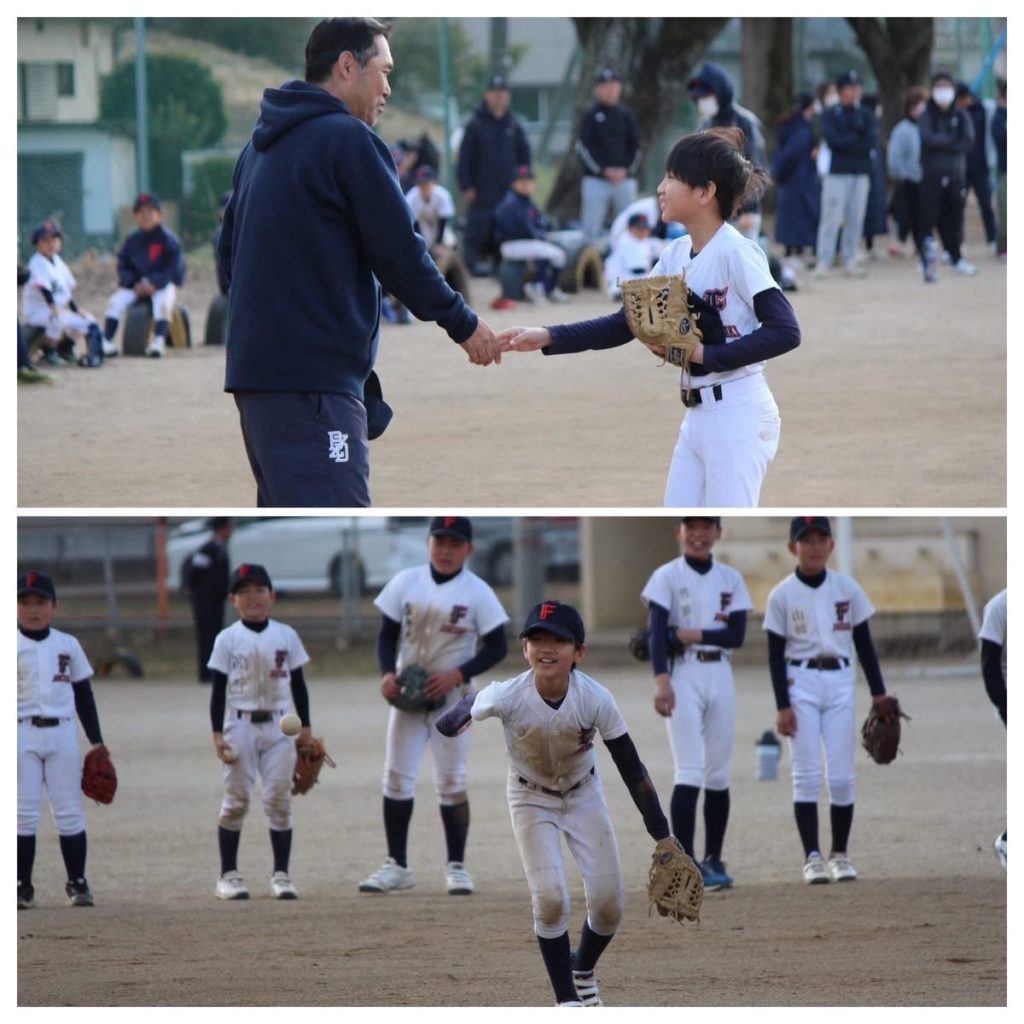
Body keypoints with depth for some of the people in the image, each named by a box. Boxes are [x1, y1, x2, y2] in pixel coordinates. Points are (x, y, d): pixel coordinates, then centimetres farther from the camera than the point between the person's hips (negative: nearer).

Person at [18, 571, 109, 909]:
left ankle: (77, 883, 9)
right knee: (24, 814, -2)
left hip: (62, 733, 2)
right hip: (22, 734, -2)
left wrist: (96, 741, 11)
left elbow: (84, 695, 14)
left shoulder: (68, 645, 9)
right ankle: (22, 887, 1)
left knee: (70, 813, 2)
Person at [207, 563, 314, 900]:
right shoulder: (227, 639, -1)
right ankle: (228, 875, 7)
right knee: (236, 800, 1)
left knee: (279, 799, 1)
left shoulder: (286, 636, 5)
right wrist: (217, 734, -8)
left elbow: (298, 683, 10)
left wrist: (305, 727, 7)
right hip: (240, 724, -2)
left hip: (279, 725, 2)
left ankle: (281, 874, 6)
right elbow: (218, 688, -1)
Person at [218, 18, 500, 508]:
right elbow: (400, 253, -8)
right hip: (313, 378, -9)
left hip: (258, 369, 9)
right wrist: (464, 324, 5)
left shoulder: (261, 145, 16)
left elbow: (229, 252, 22)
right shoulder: (349, 140, -9)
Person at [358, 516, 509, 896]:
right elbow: (388, 634, 4)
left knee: (451, 782, 0)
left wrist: (457, 675, -18)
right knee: (396, 779, 2)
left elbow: (497, 647, -5)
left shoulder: (477, 592, -8)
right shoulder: (405, 583, -1)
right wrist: (387, 673, -14)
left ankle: (456, 866, 10)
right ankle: (396, 865, 10)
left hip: (452, 697, -3)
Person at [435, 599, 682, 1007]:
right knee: (550, 900, -14)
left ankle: (583, 970, 34)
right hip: (532, 800, -1)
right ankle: (567, 999, 4)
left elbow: (632, 768, -20)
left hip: (583, 795, 1)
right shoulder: (509, 697, -30)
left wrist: (662, 836, -19)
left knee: (608, 905, 1)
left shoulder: (595, 700, -28)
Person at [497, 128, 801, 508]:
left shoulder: (736, 252, -14)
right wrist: (546, 338, 1)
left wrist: (705, 354, -20)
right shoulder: (676, 255, 9)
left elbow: (785, 331, -21)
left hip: (737, 418, -9)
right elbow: (623, 325, 10)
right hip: (697, 418, 9)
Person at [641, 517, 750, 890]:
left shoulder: (730, 579, 11)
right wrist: (661, 681, -25)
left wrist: (693, 635, -11)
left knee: (719, 774, 5)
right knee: (689, 774, -12)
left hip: (720, 674, 4)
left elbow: (737, 635, 2)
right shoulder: (666, 577, 0)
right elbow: (657, 631, -12)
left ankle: (713, 859, 13)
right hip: (683, 674, -4)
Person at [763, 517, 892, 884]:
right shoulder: (782, 595, -1)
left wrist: (878, 692, 5)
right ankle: (812, 857, -2)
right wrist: (782, 706, -7)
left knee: (842, 775, 0)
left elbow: (864, 643, 9)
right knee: (807, 774, -4)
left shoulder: (847, 589, 5)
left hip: (840, 682, 2)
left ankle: (840, 854, 10)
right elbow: (775, 654, -1)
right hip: (801, 684, -2)